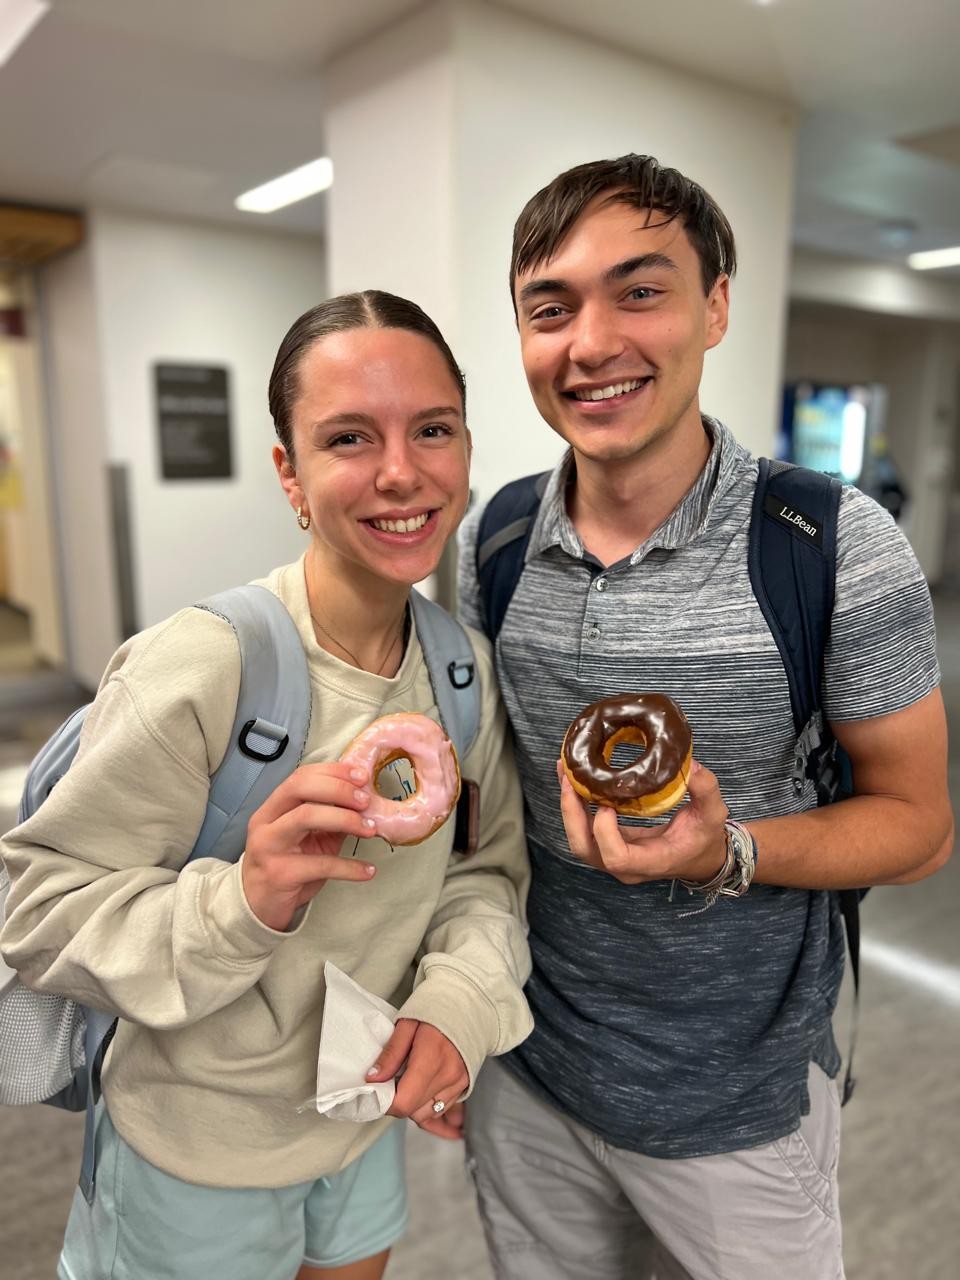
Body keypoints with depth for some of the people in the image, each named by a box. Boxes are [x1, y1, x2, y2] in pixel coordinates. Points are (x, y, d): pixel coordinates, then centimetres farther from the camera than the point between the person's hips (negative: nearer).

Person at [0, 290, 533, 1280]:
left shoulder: (466, 666, -10)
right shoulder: (195, 669, -29)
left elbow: (486, 865, -1)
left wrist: (464, 991, -19)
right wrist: (242, 902, -38)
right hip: (197, 1161, -4)